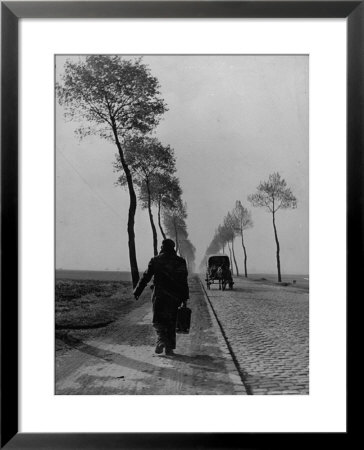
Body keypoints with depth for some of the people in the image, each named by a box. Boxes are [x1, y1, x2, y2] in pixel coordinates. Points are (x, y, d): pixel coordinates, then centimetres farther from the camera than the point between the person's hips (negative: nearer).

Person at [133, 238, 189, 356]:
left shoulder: (155, 260, -1)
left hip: (159, 296, -2)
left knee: (158, 321, 7)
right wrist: (185, 298, 8)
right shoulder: (180, 261, 5)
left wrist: (137, 292, 7)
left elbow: (145, 277, 0)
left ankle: (161, 340, -17)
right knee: (171, 322, 10)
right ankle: (169, 348, 12)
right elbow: (184, 281, 4)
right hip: (174, 297, 2)